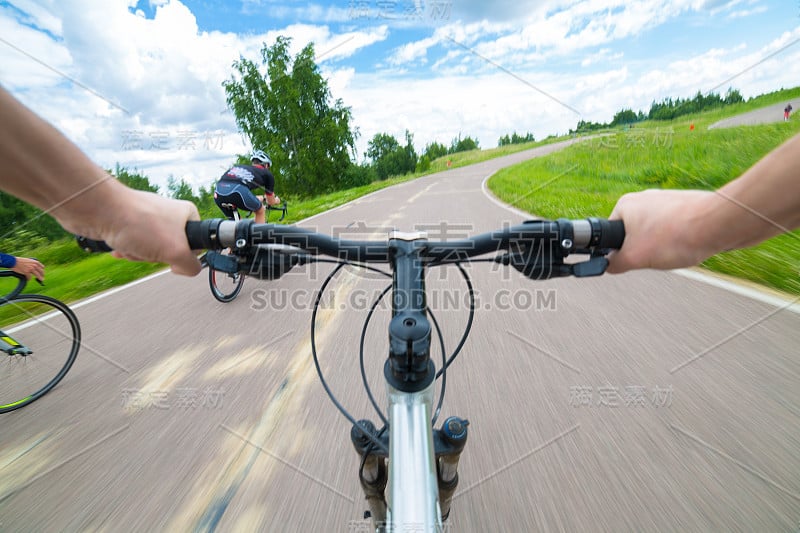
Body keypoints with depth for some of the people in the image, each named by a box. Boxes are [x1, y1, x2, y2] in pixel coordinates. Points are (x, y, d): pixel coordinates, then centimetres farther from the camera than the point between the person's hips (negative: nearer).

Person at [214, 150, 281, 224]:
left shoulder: (239, 167, 38)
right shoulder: (267, 173, 23)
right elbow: (271, 202, 30)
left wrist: (262, 198, 66)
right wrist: (276, 200, 53)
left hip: (218, 191, 6)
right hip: (237, 190, -6)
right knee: (260, 210, 23)